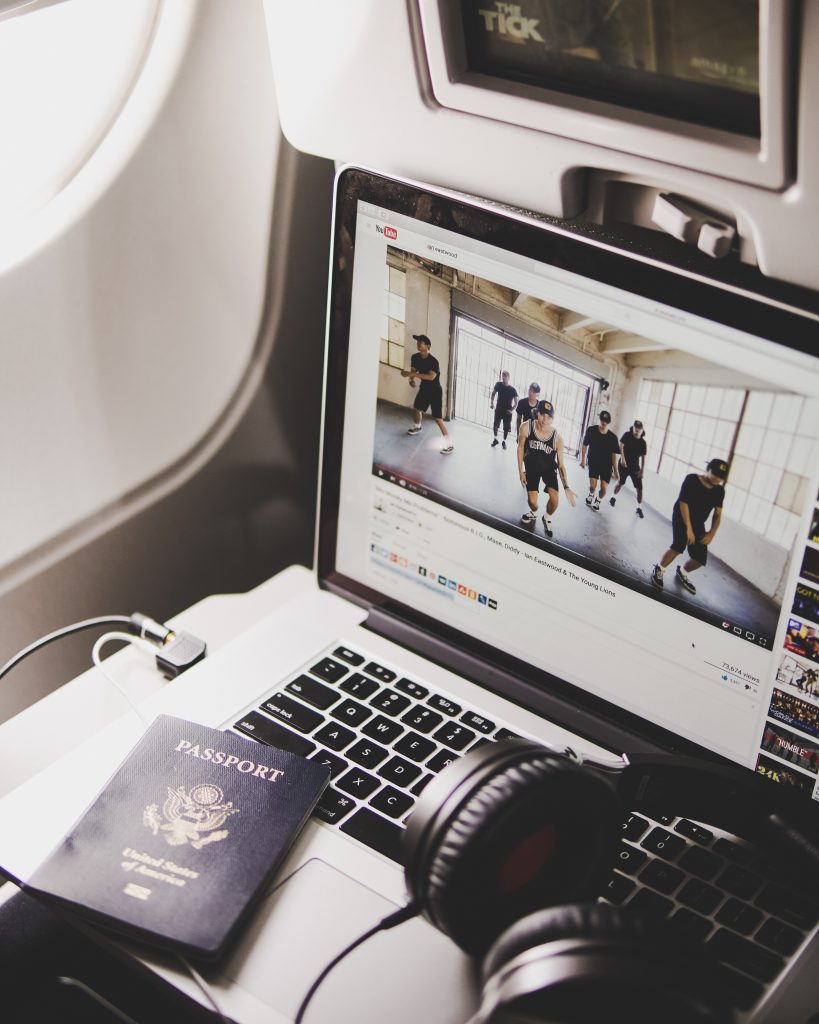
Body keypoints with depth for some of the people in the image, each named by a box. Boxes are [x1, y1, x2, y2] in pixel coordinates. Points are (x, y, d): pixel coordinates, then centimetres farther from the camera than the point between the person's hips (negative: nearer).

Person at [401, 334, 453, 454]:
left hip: (435, 391, -7)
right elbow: (413, 370, 6)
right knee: (416, 408, 24)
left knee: (437, 418, -13)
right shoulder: (415, 357, -8)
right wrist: (411, 379, -18)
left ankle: (449, 444, -10)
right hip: (424, 388, 7)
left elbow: (431, 376, -42)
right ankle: (417, 427, 56)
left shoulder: (433, 361, -29)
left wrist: (412, 374, -45)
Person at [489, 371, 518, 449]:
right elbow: (493, 393, 10)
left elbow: (516, 402, -6)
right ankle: (495, 439, 18)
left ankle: (504, 441, 23)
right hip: (498, 409, 1)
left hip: (507, 411, -1)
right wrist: (491, 403, -1)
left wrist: (512, 410, -17)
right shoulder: (499, 385, -5)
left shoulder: (512, 390, -12)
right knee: (495, 425, -3)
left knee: (506, 427, 4)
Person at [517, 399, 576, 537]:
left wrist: (566, 487, -27)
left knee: (554, 498, -18)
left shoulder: (557, 438, -25)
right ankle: (534, 513, 32)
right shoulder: (526, 427, -25)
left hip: (549, 468, 0)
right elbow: (521, 447, -7)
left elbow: (561, 465, -16)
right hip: (532, 466, 0)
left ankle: (547, 519, 16)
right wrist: (521, 472, -7)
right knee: (532, 500, -8)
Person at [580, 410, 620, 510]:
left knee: (604, 489, -8)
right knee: (592, 486, -13)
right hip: (593, 463, -1)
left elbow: (613, 454, -3)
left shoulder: (612, 437, -10)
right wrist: (583, 460, 3)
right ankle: (591, 495, 25)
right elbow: (584, 445, 2)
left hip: (606, 465, 1)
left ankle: (597, 502, 25)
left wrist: (615, 471, -1)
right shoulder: (591, 430, -12)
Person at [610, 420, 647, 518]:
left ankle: (639, 507, 2)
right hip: (624, 464, -1)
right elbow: (621, 446, -17)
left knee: (639, 488, -5)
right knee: (620, 483, 9)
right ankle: (613, 497, 38)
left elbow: (643, 457, 0)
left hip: (635, 467, 1)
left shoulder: (643, 442, -2)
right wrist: (622, 458, -30)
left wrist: (642, 470, -6)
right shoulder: (627, 435, -8)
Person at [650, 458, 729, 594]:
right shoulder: (692, 480, -19)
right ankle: (659, 570, -4)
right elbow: (683, 503, -21)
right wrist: (689, 528, -24)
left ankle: (682, 572, 36)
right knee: (678, 546, -29)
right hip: (682, 518, -5)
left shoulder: (719, 490, -4)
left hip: (698, 524, 5)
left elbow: (717, 514, 3)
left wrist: (712, 533, -10)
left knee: (700, 558, 3)